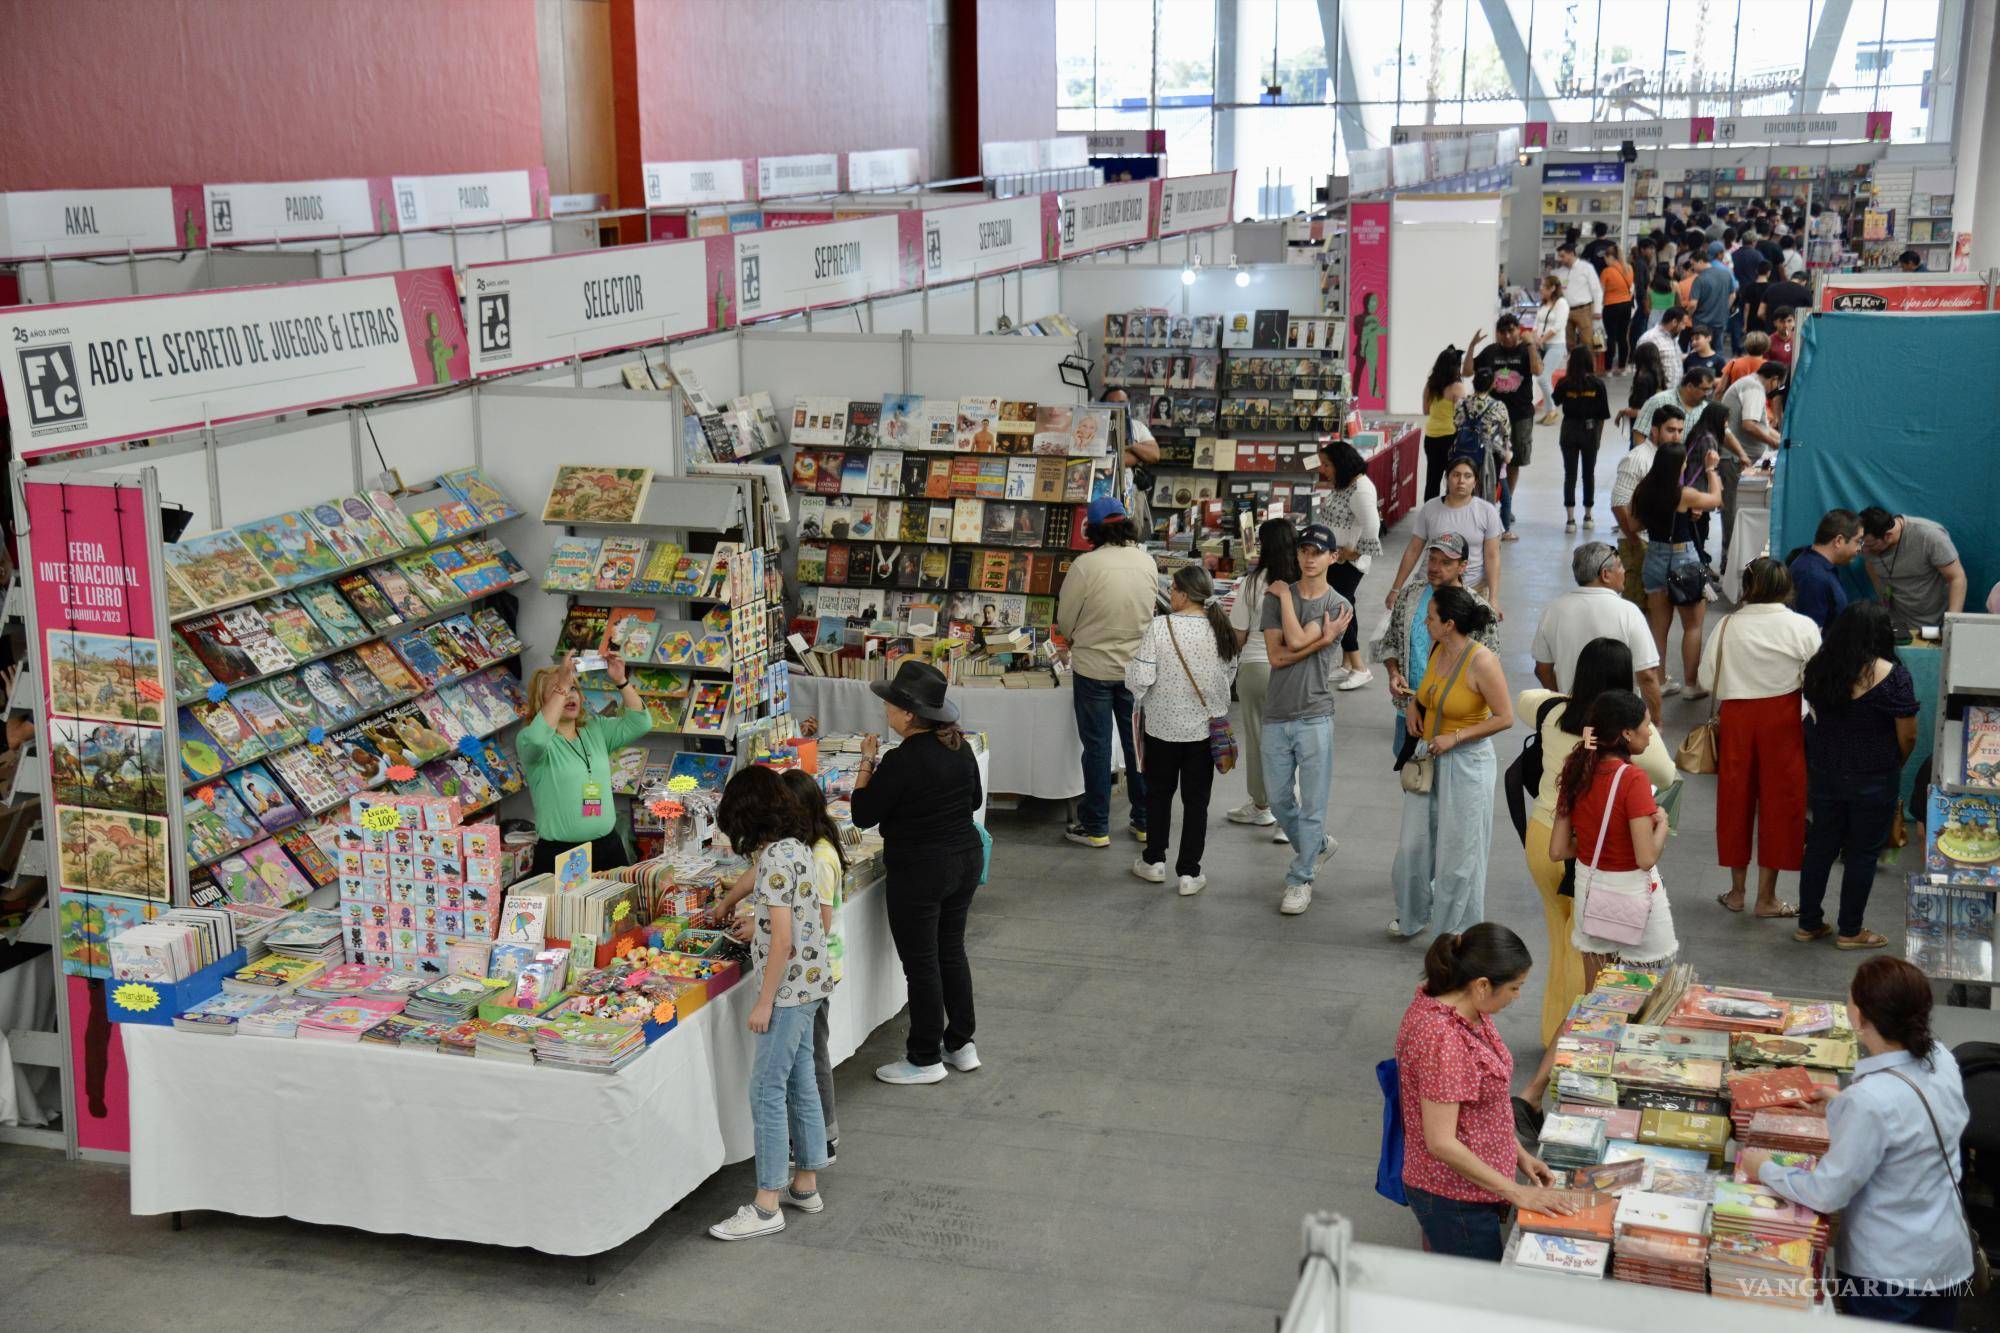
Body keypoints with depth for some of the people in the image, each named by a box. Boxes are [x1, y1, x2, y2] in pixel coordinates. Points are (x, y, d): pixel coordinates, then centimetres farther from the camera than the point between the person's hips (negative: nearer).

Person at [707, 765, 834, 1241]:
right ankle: (806, 1185, 26)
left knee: (767, 1091, -5)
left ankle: (766, 1206, 0)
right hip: (808, 984, 10)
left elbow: (782, 939, -22)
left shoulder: (774, 858, -20)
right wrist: (753, 927, 41)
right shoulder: (796, 847, 8)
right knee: (800, 1082, 16)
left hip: (787, 987, -10)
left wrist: (764, 1003, -17)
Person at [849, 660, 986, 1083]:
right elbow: (975, 800, 14)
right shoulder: (960, 747, 0)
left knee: (921, 964, 5)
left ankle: (925, 1060, 16)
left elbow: (863, 816, -14)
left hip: (919, 872, -8)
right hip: (966, 859, 8)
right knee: (951, 952, 20)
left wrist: (868, 763, -6)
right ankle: (961, 1044, 30)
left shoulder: (902, 762, -23)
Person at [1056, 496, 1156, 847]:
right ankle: (1144, 821, 22)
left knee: (1097, 746, 6)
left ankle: (1095, 827, 12)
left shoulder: (1086, 565, -18)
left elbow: (1064, 621, -8)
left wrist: (1076, 637, 13)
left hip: (1094, 666, -4)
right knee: (1138, 743, 14)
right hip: (1136, 666, 4)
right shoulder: (1147, 561, -4)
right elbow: (1151, 609, 8)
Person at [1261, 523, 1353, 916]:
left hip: (1314, 717, -3)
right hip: (1276, 715, 3)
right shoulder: (1276, 597, 4)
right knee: (1279, 799, 13)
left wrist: (1285, 594, -5)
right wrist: (1323, 640, -14)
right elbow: (1276, 656, -6)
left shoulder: (1339, 606, -3)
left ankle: (1301, 879, 11)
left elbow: (1296, 640, -17)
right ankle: (1317, 845, 38)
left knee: (1312, 803, -1)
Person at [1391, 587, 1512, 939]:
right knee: (1413, 843, 14)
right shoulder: (1437, 649, 1)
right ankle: (1415, 914, 34)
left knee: (1458, 851, 5)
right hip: (1428, 758, 7)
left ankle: (1457, 930, 21)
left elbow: (1504, 717, -18)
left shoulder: (1482, 661, -21)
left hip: (1465, 764, -7)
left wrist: (1454, 737, -19)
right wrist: (1412, 704, 3)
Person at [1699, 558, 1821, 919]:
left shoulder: (1728, 626, -8)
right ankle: (1766, 897, 14)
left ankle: (1737, 890, 23)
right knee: (1778, 800, 9)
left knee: (1736, 796, 14)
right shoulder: (1802, 627, -10)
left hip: (1735, 717, 1)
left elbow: (1707, 680, -3)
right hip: (1782, 717, -1)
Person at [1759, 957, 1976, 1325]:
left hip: (1890, 1274, -7)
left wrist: (1765, 1170, -6)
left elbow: (1827, 1195, -21)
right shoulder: (1940, 1057, -10)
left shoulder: (1870, 1101, -32)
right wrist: (1845, 1105, 20)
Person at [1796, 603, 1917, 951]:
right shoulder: (1892, 675, -16)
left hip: (1824, 774, 5)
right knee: (1863, 852, 8)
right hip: (1873, 779, -5)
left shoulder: (1819, 667, -1)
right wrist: (1895, 765, 7)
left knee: (1821, 844, 15)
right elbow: (1908, 736, -11)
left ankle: (1808, 923, 23)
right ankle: (1850, 932, 17)